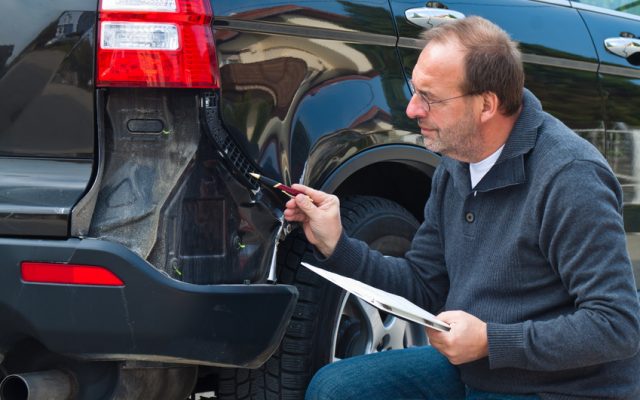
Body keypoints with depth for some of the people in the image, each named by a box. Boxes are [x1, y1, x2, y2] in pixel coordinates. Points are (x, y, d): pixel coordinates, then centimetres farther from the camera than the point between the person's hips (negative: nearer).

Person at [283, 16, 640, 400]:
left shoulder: (570, 177, -23)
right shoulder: (456, 161, 4)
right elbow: (423, 286, 12)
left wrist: (489, 340, -25)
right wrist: (335, 245, -1)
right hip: (470, 366, 8)